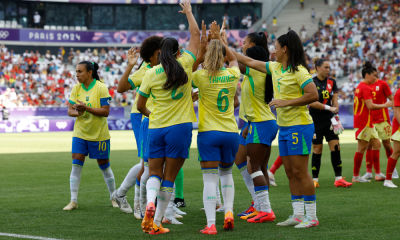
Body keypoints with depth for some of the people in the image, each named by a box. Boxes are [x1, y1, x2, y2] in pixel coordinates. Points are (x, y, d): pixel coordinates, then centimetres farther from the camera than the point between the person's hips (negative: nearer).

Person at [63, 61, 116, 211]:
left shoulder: (101, 88, -12)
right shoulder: (76, 88, 2)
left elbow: (105, 111, -17)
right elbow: (70, 110, 3)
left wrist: (86, 108, -27)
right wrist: (77, 112, -20)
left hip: (99, 134, -3)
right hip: (80, 133, 3)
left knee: (104, 166, 8)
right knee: (76, 165, -6)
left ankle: (113, 197, 25)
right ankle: (73, 201, -3)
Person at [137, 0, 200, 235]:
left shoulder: (151, 74, 1)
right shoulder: (185, 65, -2)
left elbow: (140, 106, 10)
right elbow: (196, 35, 10)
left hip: (156, 128, 2)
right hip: (180, 127, -2)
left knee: (155, 173, 13)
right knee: (169, 178, 5)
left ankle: (150, 202, -18)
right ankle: (156, 222, 3)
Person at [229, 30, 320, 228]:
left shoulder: (299, 71, -13)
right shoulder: (275, 68, 11)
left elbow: (313, 95, -21)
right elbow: (250, 62, 19)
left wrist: (286, 102, -20)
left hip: (299, 126, -9)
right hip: (284, 128, 9)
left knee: (300, 171, -8)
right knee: (290, 172, 9)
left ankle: (311, 217, -2)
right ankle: (298, 215, 15)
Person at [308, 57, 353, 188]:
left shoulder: (331, 82, 7)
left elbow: (335, 101, 5)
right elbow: (311, 102, -15)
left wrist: (335, 113, -12)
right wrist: (329, 108, -19)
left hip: (329, 120, 4)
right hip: (315, 120, -4)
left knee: (335, 146, -4)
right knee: (317, 149, 0)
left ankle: (338, 179, -2)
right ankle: (315, 180, 11)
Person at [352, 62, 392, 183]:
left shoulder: (360, 87, 16)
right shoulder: (365, 88, -15)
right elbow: (370, 106, -22)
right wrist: (385, 105, -13)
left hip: (367, 122, 11)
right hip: (364, 122, -11)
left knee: (376, 144, 11)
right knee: (362, 148, -6)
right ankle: (356, 176, -1)